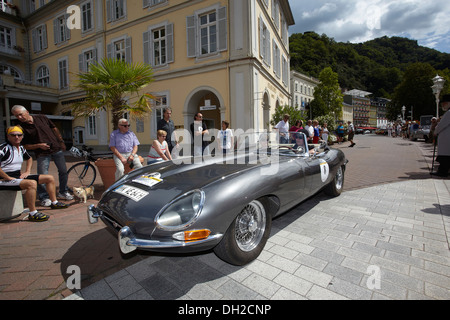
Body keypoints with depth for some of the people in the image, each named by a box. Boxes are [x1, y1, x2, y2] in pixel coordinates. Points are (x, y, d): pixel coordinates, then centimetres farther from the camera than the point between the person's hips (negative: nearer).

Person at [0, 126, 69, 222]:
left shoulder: (21, 148, 12)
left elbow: (29, 158, 32)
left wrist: (27, 171, 19)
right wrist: (8, 178, -22)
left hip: (18, 176, 9)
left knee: (50, 178, 7)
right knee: (32, 183, -38)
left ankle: (54, 203, 17)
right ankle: (32, 214, -32)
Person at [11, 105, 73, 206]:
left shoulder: (42, 118, 2)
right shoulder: (22, 128, -3)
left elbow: (54, 129, 13)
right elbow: (25, 146, -1)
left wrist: (61, 142, 11)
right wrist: (39, 145, -17)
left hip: (57, 149, 3)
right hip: (42, 154, -2)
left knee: (63, 171, 9)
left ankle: (63, 192, 25)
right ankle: (44, 197, 10)